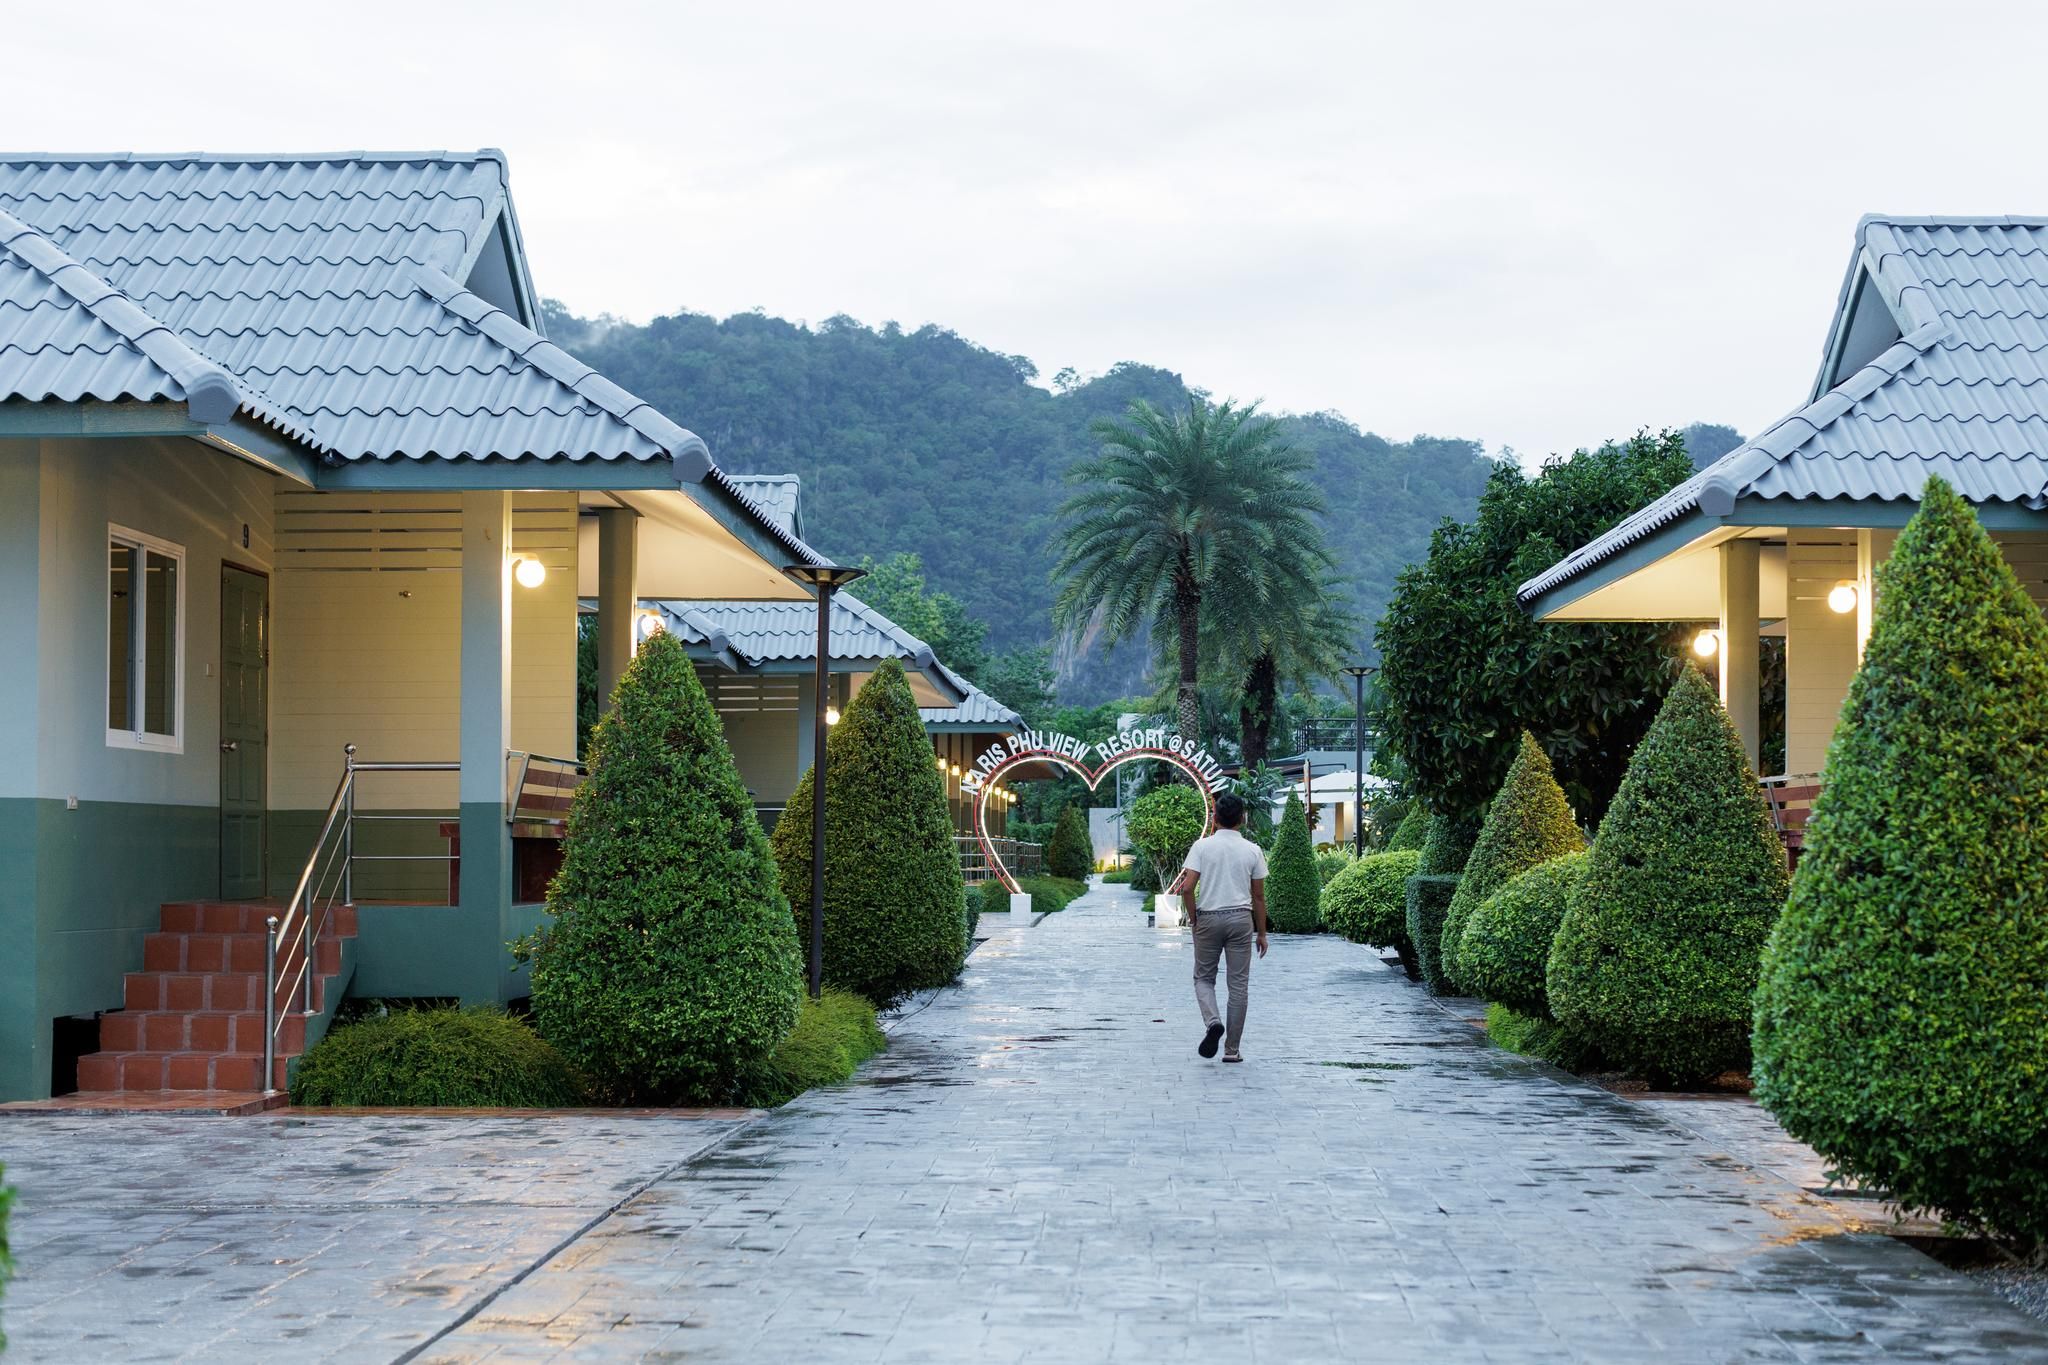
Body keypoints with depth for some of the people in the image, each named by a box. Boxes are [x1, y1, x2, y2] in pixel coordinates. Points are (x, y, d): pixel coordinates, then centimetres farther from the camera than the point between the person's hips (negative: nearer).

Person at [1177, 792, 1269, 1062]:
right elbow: (1258, 896, 4)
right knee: (1239, 984, 7)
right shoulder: (1252, 850, 0)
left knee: (1204, 978, 14)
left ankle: (1212, 1021, -14)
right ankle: (1232, 1049, 8)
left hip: (1209, 919, -1)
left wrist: (1193, 919, 3)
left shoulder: (1202, 846, -5)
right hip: (1241, 919, 1)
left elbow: (1187, 887, -12)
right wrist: (1261, 932, 13)